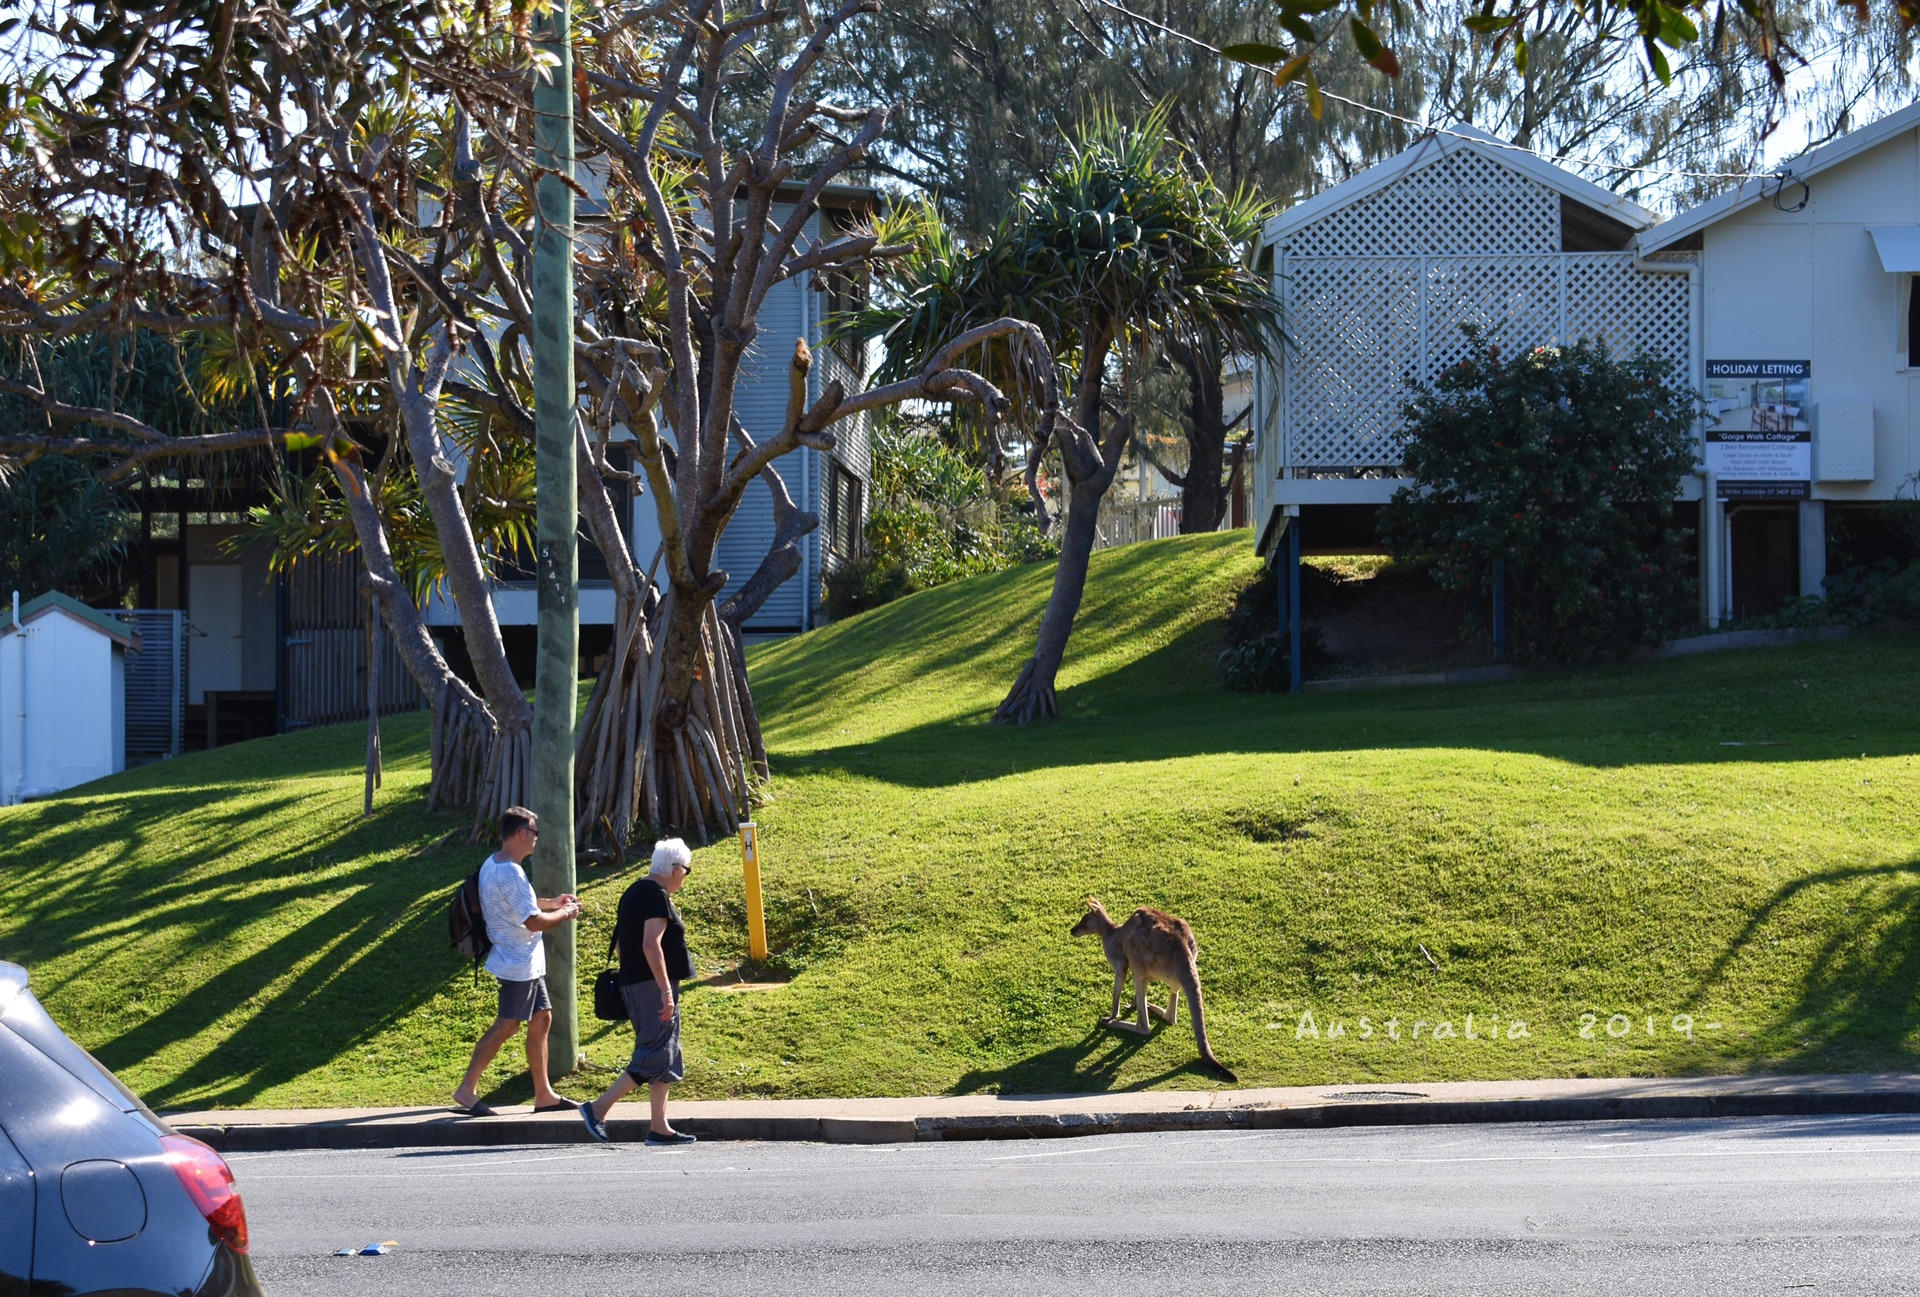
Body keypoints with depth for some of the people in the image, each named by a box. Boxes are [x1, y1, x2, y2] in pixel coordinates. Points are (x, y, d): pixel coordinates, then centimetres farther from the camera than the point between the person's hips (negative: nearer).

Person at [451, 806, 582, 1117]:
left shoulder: (492, 865, 8)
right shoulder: (510, 874, -24)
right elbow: (534, 921, -25)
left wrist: (551, 903, 19)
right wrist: (565, 914, -8)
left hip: (528, 963, 10)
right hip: (520, 965, -10)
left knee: (541, 1019, 13)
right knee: (507, 1025, -4)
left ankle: (543, 1094, 18)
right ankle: (467, 1089, 1)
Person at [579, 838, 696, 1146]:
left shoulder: (636, 892, 15)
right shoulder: (657, 896, -15)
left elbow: (619, 941, 21)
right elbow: (651, 945, -24)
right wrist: (665, 989, -25)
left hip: (634, 982, 10)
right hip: (653, 985, -10)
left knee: (667, 1057, 12)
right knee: (654, 1057, -10)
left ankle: (659, 1128, 12)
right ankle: (598, 1109, -12)